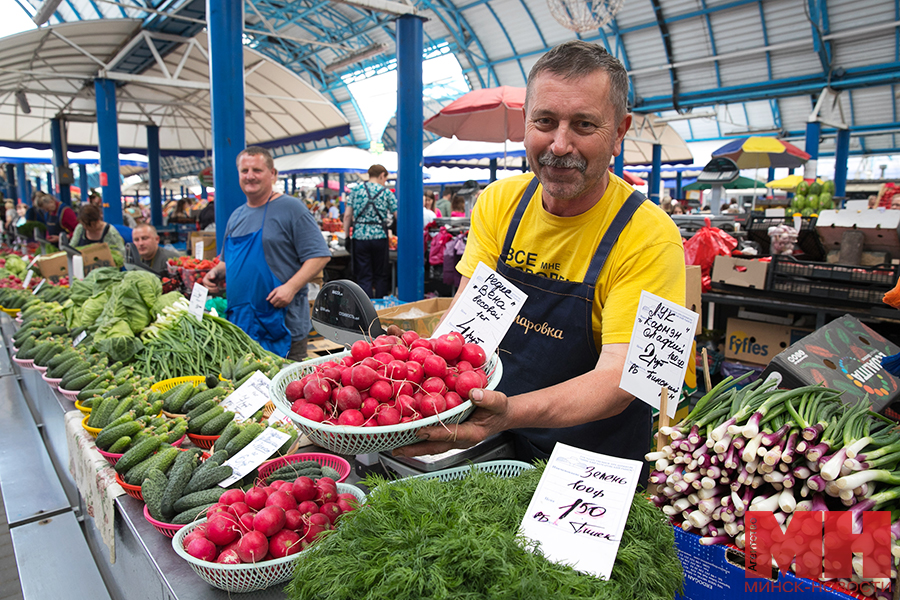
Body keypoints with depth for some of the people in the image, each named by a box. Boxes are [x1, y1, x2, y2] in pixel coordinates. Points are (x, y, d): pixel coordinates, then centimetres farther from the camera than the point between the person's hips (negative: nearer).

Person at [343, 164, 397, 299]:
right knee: (381, 275, 12)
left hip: (359, 237, 1)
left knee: (364, 276, 6)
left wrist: (346, 235, 10)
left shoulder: (356, 189, 7)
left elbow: (347, 215, 4)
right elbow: (397, 216, 0)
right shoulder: (386, 192, 2)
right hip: (379, 237, -1)